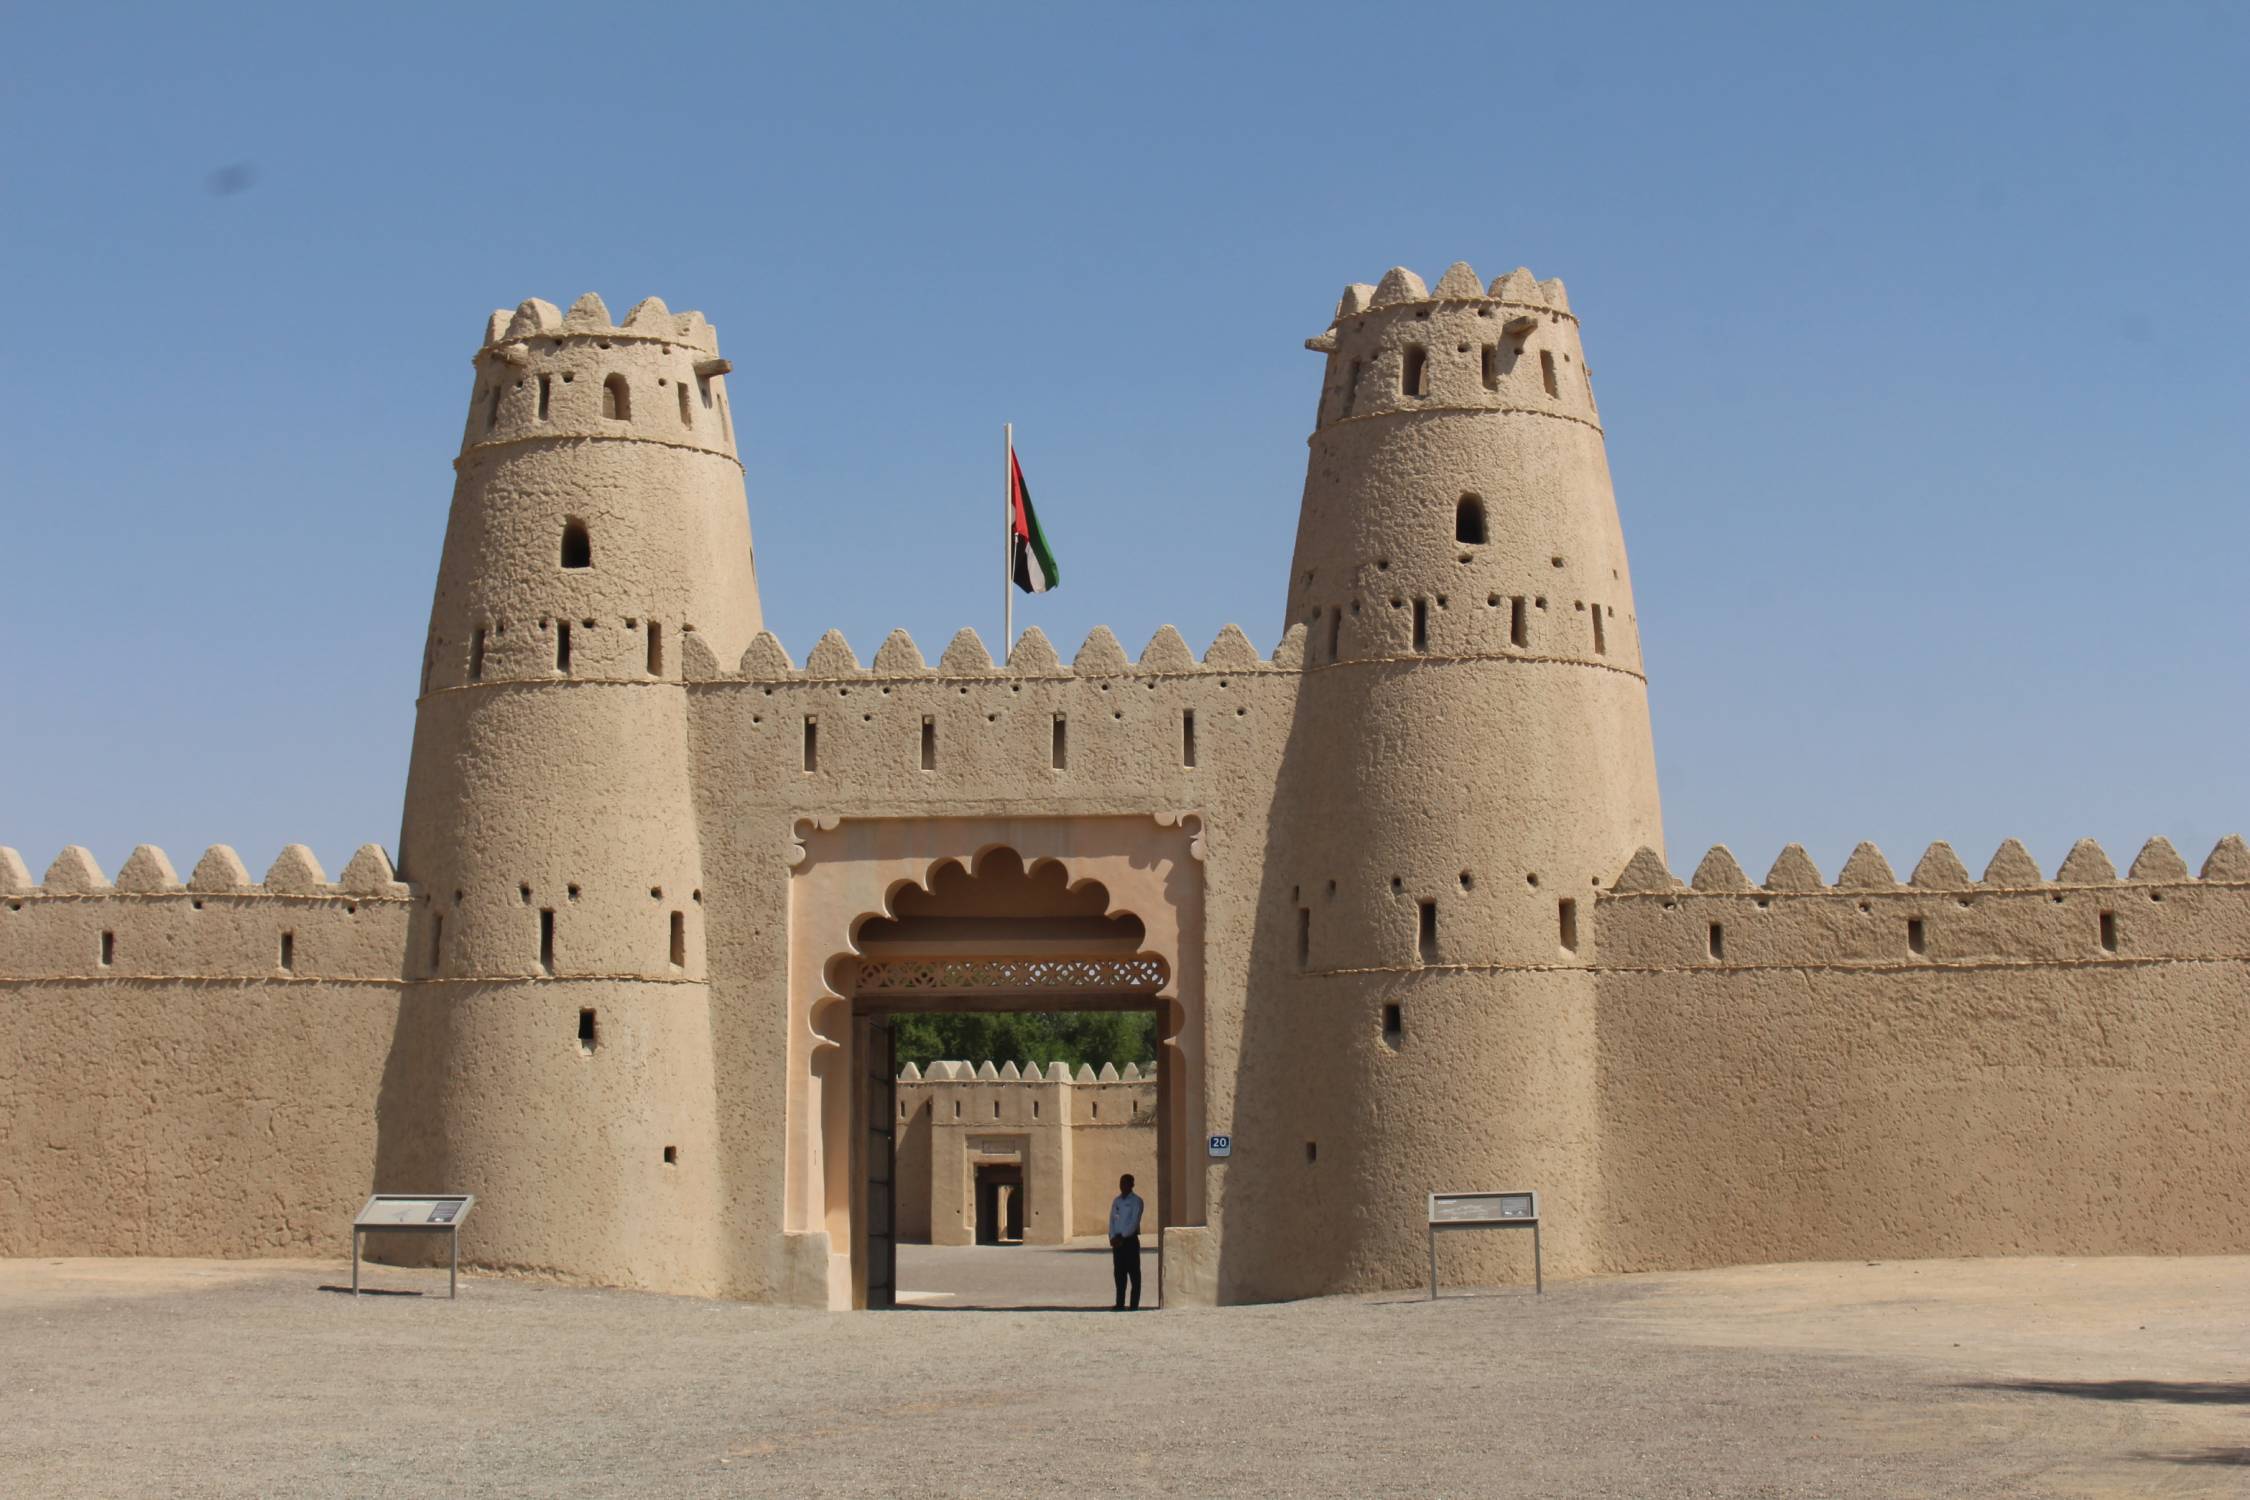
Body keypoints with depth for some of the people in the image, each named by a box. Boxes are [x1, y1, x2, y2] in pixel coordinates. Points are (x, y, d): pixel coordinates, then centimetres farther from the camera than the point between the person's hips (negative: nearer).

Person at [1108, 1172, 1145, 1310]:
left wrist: (1122, 1237, -16)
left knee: (1134, 1273, -3)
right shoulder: (1116, 1201, 14)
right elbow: (1112, 1220, 11)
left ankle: (1134, 1304, -2)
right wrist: (1113, 1237, -4)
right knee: (1119, 1273, 5)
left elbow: (1134, 1221, -12)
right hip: (1117, 1241, 6)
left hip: (1130, 1240, -5)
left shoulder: (1136, 1201, -4)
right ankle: (1120, 1304, 7)